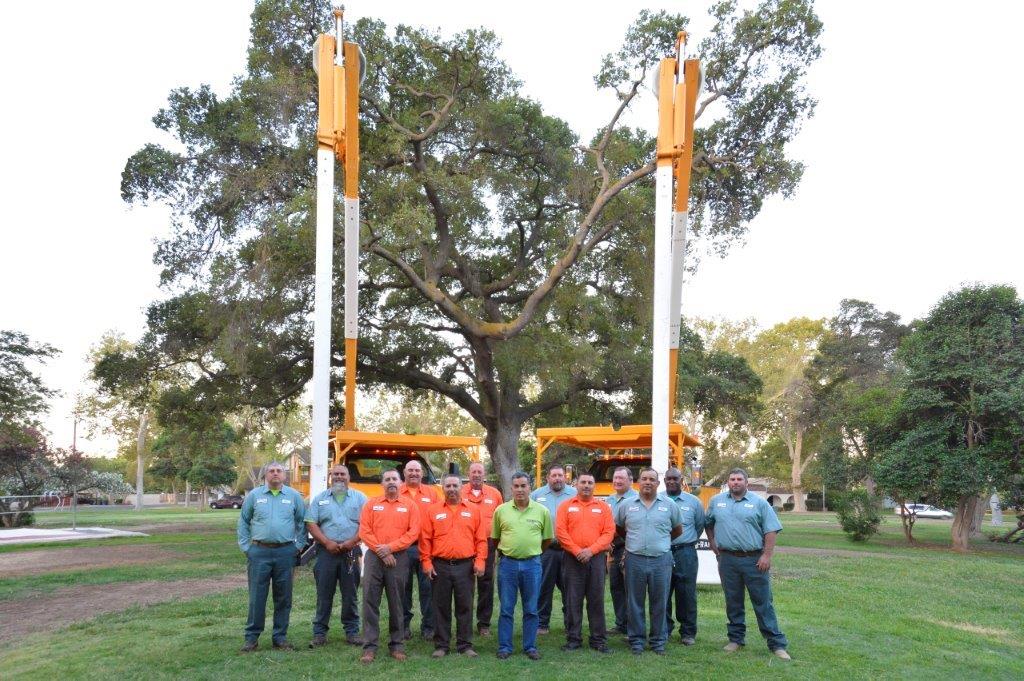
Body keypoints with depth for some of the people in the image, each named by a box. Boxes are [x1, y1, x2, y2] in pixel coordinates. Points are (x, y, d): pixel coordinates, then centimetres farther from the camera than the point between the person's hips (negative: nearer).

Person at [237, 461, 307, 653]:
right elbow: (243, 521, 10)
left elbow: (302, 522, 11)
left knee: (283, 597, 6)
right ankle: (252, 637, 10)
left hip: (285, 552, 1)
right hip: (260, 552, -1)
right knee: (257, 596, 1)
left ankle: (280, 637, 15)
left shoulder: (294, 496, 6)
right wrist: (245, 547, 4)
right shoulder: (254, 495, 5)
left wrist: (298, 545, 5)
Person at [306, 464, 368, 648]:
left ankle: (352, 631, 13)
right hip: (326, 551, 0)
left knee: (350, 594, 5)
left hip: (351, 551, 0)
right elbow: (311, 523, 2)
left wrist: (352, 542, -12)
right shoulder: (320, 498, 10)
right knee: (324, 594, 3)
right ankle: (319, 633, 9)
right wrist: (327, 542, -9)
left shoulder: (359, 498, 8)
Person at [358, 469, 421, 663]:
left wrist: (391, 547, -13)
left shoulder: (409, 506, 5)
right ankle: (369, 646, 2)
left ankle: (397, 645, 14)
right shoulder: (371, 504, 7)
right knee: (370, 601, -2)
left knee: (396, 603, 6)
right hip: (374, 557, 1)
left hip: (399, 558, 0)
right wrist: (381, 552, -10)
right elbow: (364, 532, -1)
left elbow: (413, 533, -4)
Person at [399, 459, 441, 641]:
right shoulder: (396, 493, 6)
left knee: (428, 587, 2)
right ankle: (404, 624, 19)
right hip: (402, 547, 0)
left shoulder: (432, 493, 10)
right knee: (404, 587, 7)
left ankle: (428, 626, 11)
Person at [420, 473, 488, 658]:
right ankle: (441, 645, 15)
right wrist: (426, 562, -4)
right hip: (440, 566, 0)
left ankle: (465, 645, 14)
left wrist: (480, 561, -4)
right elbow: (425, 539, 2)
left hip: (465, 566, 0)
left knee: (465, 607, 5)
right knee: (441, 607, 7)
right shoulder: (433, 511, 4)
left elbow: (481, 538, 4)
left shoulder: (473, 511, 6)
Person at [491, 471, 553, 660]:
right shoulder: (501, 510, 0)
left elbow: (547, 539, 10)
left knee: (531, 609, 8)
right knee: (506, 608, 6)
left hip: (532, 564, 0)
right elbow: (495, 538, 11)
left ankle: (530, 647, 19)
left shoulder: (542, 511, 0)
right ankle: (504, 647, 15)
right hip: (507, 564, 0)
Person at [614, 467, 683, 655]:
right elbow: (618, 528, 17)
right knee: (635, 603, 6)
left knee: (659, 603, 7)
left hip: (661, 560, 0)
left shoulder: (669, 505, 4)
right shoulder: (626, 505, 5)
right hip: (635, 560, 0)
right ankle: (637, 640, 16)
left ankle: (658, 641, 18)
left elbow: (678, 530, 15)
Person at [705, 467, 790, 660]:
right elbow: (709, 524, 22)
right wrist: (713, 543, 12)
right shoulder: (716, 501, 9)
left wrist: (767, 555, -10)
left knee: (763, 602, -1)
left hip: (754, 560, -3)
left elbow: (771, 530, -3)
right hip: (727, 560, 3)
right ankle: (736, 639, 23)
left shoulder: (759, 503, 0)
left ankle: (777, 644, 4)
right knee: (733, 602, 11)